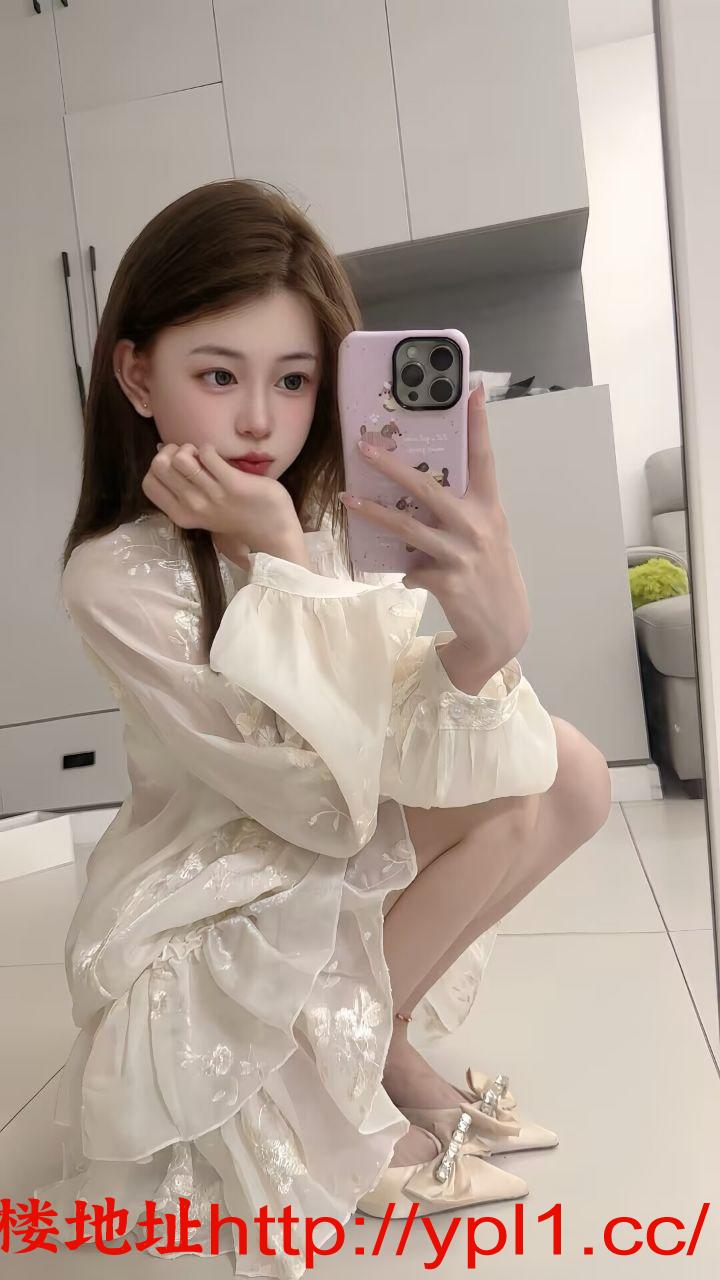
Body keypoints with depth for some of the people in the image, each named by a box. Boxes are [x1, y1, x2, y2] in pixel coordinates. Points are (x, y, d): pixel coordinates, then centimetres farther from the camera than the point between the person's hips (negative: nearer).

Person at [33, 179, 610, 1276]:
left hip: (329, 882, 6)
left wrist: (489, 624, -34)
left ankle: (375, 1036, 5)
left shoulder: (318, 524, -5)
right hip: (201, 929, -6)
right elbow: (324, 793, -27)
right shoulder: (117, 578, -23)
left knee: (556, 771, -8)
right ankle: (351, 1081, 2)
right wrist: (278, 561, -31)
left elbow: (400, 750, -16)